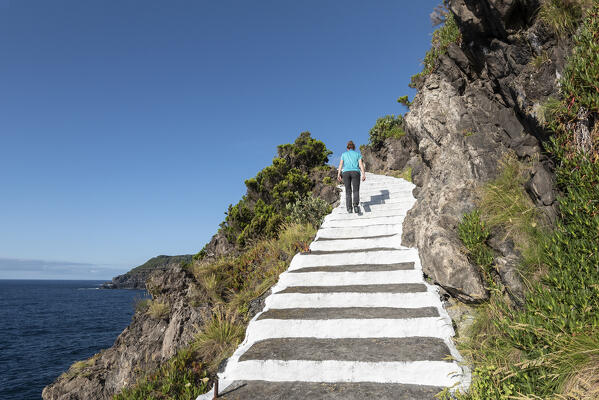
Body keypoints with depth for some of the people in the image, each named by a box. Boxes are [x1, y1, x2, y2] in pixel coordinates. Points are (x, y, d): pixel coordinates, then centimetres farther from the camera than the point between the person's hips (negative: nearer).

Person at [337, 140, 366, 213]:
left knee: (348, 191, 5)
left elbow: (341, 164, 5)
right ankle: (355, 204, -33)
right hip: (355, 172, -1)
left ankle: (349, 207, -7)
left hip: (346, 172, 1)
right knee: (356, 190, -7)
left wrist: (338, 175, -1)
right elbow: (361, 164, 3)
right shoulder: (358, 154, 17)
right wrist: (363, 174, -5)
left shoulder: (344, 154, 18)